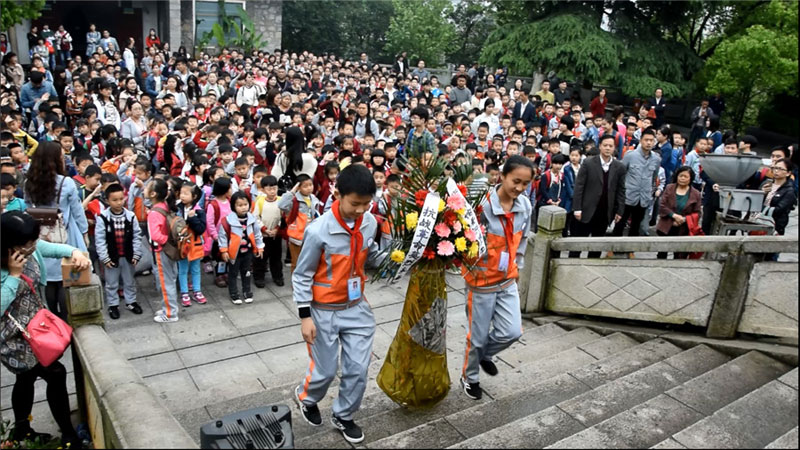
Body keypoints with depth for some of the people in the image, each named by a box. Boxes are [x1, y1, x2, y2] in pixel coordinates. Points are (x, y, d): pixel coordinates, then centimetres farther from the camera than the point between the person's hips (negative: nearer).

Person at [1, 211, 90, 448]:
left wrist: (75, 252, -15)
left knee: (27, 378, 24)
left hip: (33, 326, 8)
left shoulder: (31, 248, -12)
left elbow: (55, 248, 6)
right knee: (56, 374, -8)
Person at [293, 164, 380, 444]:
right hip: (324, 311, -4)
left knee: (358, 369, 9)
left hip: (357, 307, 4)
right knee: (325, 371, 9)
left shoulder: (370, 222, -8)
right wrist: (305, 316, -13)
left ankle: (343, 416, 35)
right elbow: (302, 276, -13)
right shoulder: (319, 231, -23)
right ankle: (305, 398, 43)